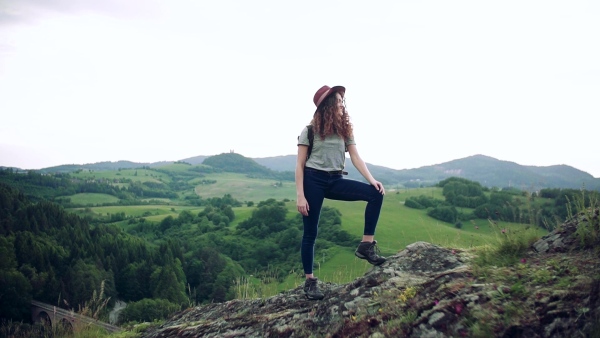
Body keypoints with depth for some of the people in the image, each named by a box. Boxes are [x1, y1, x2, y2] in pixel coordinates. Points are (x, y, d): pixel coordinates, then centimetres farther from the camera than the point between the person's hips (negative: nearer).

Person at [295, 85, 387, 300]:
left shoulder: (345, 130, 11)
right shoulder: (310, 130, -1)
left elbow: (356, 158, 2)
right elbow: (300, 165, -3)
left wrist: (372, 180, -14)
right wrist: (300, 195, -11)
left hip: (335, 181, 4)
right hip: (313, 180, -4)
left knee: (376, 193, -16)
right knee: (310, 232, -2)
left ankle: (366, 246, -12)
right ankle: (310, 281, 11)